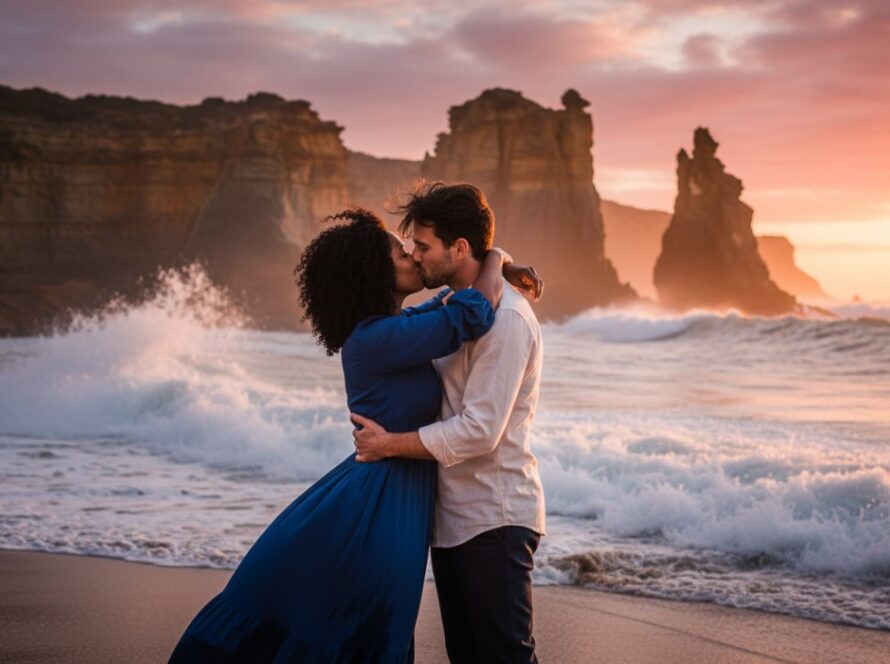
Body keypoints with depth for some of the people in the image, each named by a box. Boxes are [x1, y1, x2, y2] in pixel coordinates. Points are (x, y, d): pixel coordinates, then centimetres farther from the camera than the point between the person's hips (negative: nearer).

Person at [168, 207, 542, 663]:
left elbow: (451, 302, 29)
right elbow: (475, 314, -24)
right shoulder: (378, 339, -19)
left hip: (393, 500, 10)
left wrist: (503, 270, 12)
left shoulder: (390, 329, 10)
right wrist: (496, 256, -5)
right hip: (376, 509, -10)